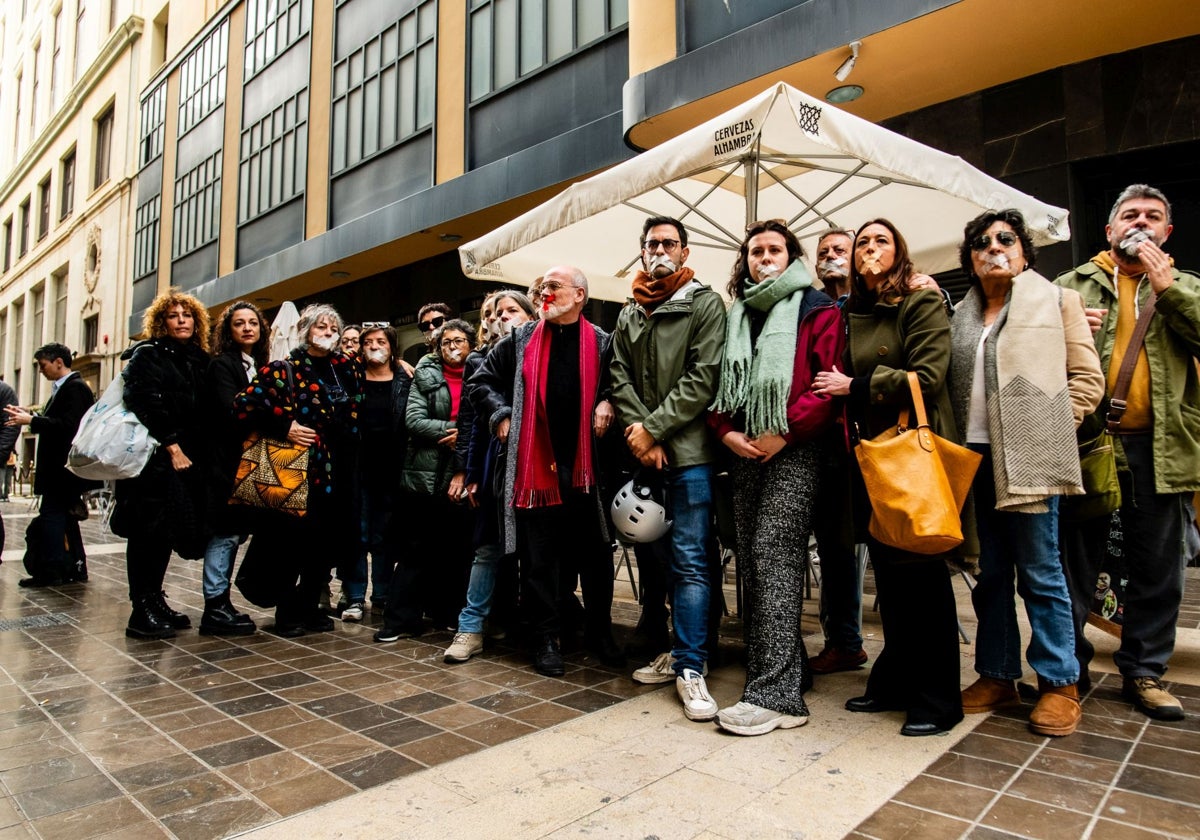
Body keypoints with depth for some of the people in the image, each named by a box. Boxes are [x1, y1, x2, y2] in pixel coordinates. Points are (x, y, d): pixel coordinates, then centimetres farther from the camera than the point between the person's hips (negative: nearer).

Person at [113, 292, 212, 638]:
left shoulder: (200, 360, 16)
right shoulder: (147, 356, -1)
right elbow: (145, 404, -13)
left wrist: (198, 453, 4)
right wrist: (172, 447, -17)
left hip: (188, 458, 6)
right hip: (154, 457, -6)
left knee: (170, 530, 10)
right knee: (150, 530, -5)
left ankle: (155, 601, 20)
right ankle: (142, 610, 1)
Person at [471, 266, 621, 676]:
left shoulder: (602, 342, 5)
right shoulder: (521, 339, 8)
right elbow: (483, 380, 15)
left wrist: (608, 403, -6)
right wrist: (500, 415, 2)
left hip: (586, 463, 0)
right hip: (535, 464, 0)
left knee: (595, 551, 8)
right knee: (539, 554, 4)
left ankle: (599, 631, 26)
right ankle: (546, 637, 17)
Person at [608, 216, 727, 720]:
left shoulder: (705, 304, 2)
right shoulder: (629, 314, 18)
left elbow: (703, 377, -9)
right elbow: (619, 376, 9)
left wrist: (653, 428, -12)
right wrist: (637, 431, -7)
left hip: (689, 452, -5)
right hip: (642, 453, 5)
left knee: (688, 561, -6)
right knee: (662, 555, 11)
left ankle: (690, 669, 1)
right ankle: (680, 651, 23)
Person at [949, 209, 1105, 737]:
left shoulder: (1056, 300, 6)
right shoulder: (961, 316, 16)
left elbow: (1088, 377, 1)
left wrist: (1049, 430, -6)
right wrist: (954, 444, 3)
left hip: (1028, 459, -4)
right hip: (975, 456, 4)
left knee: (1040, 571, -1)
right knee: (992, 571, 11)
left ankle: (1059, 684, 13)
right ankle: (997, 675, 21)